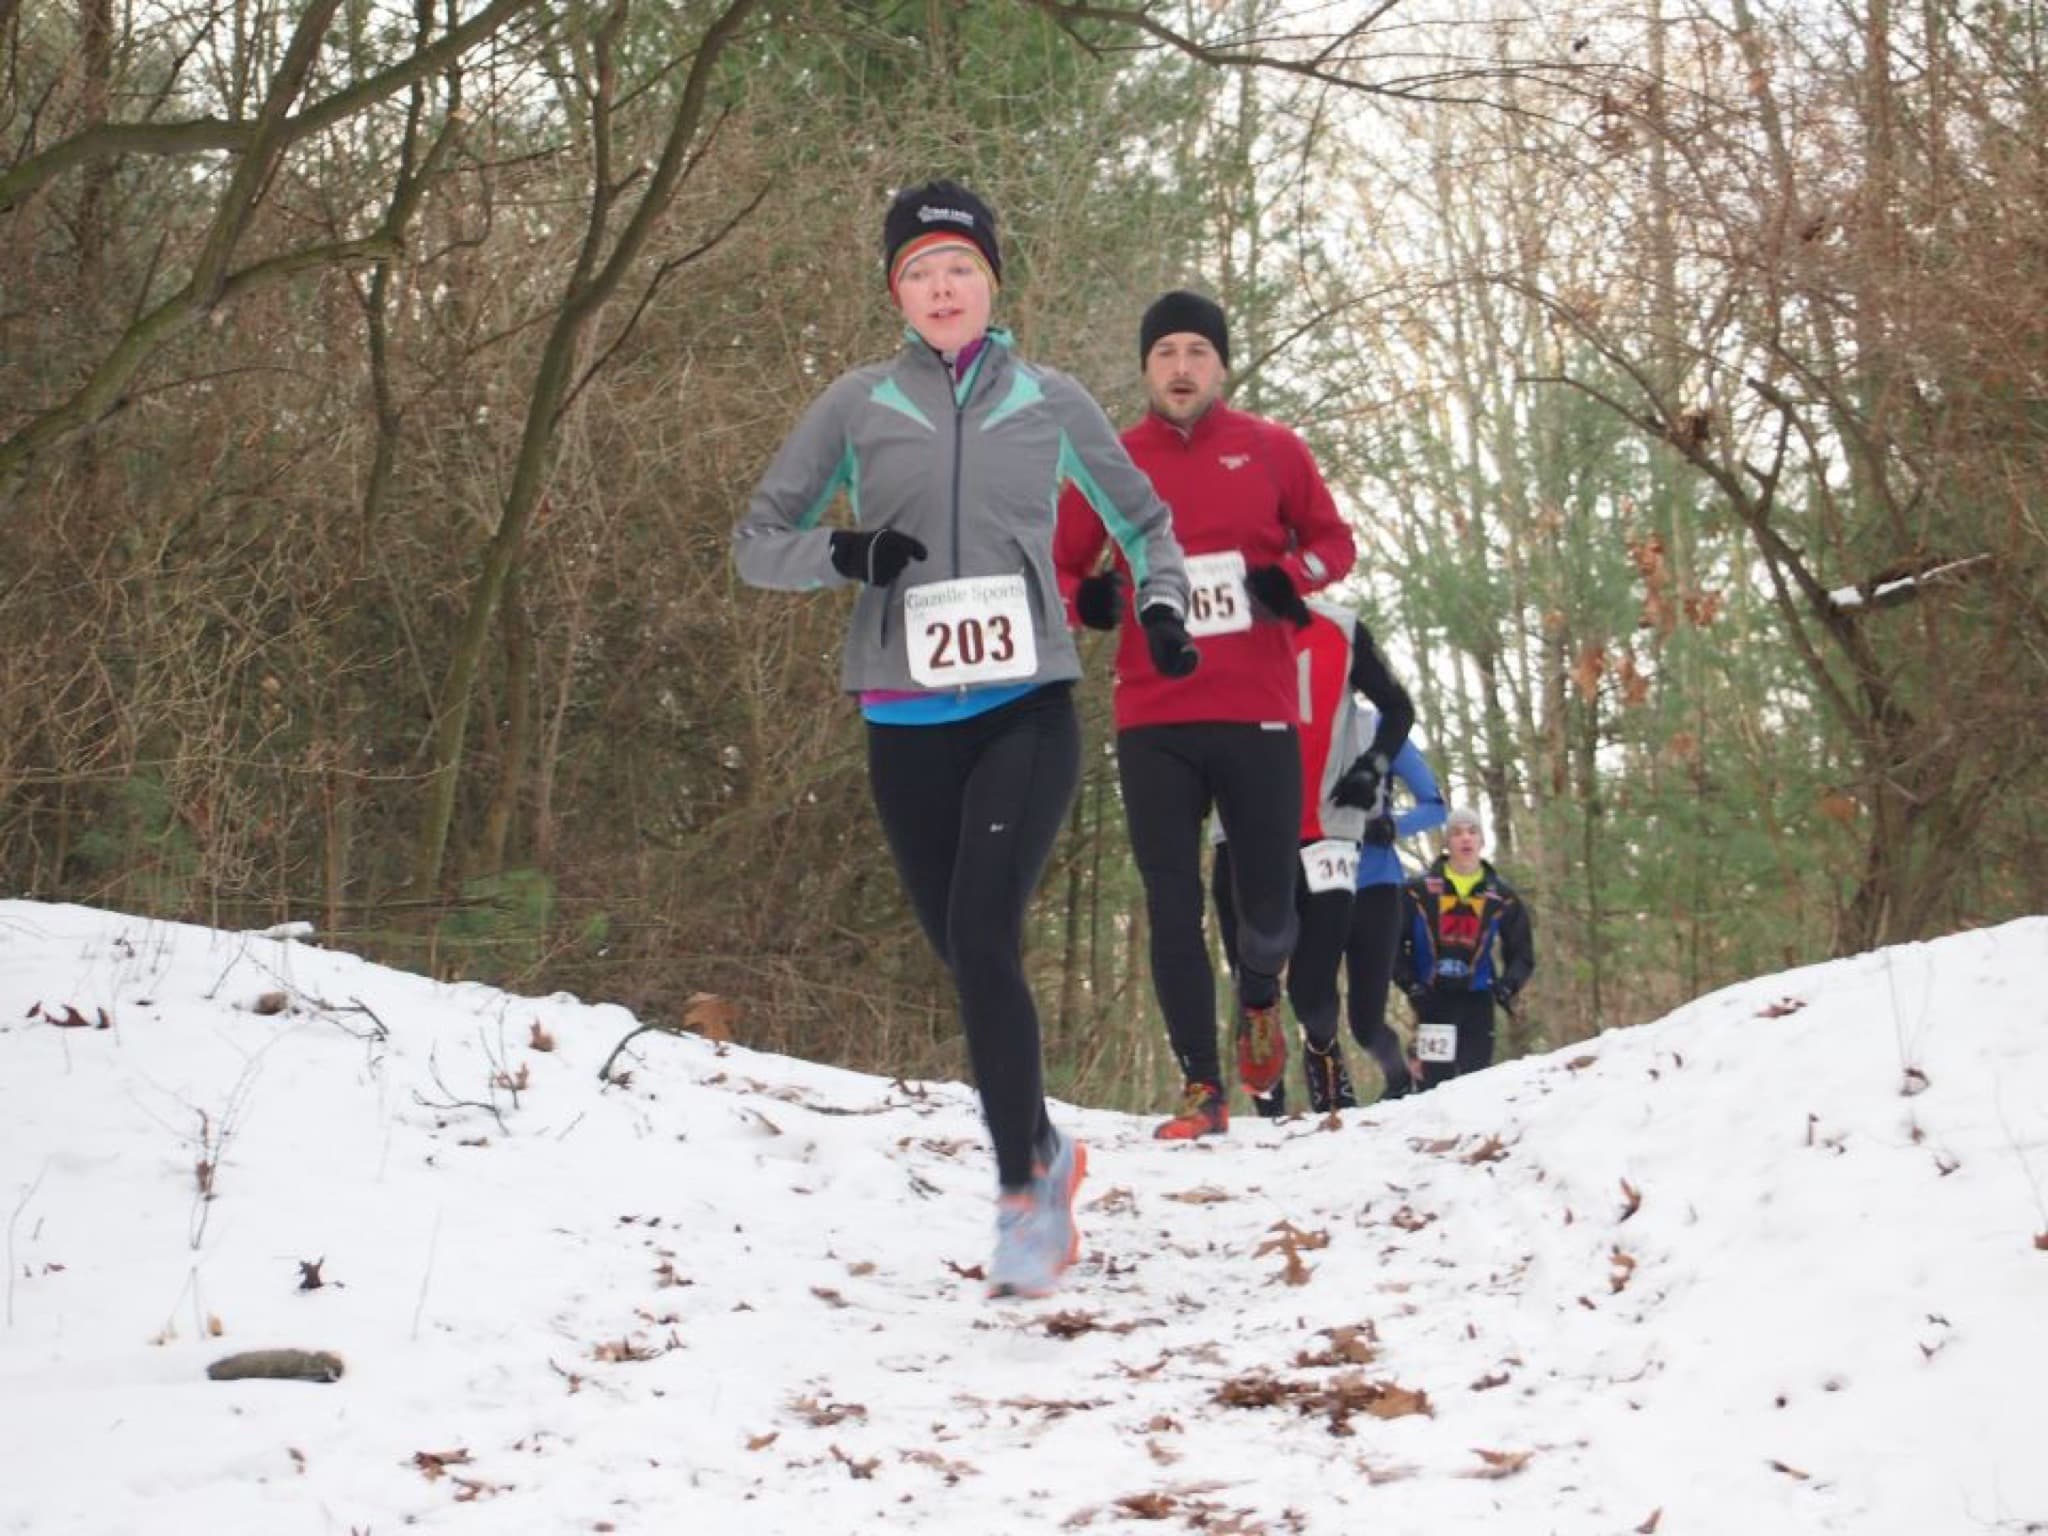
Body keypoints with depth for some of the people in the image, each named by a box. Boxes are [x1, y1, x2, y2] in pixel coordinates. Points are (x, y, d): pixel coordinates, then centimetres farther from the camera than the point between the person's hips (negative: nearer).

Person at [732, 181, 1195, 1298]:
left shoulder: (1048, 401, 8)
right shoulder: (858, 405, 7)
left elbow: (1140, 518, 22)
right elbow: (758, 542, 9)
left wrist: (1160, 605, 3)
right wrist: (842, 554, -11)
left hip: (1025, 709, -2)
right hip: (908, 723, 2)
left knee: (982, 939, -19)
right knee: (966, 956, 7)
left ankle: (1025, 1188, -10)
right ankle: (1042, 1153, 28)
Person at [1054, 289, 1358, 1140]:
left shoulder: (1273, 451, 4)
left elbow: (1332, 539, 13)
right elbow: (1059, 566, 13)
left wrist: (1292, 575, -9)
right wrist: (1084, 598, -10)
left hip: (1257, 715, 0)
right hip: (1153, 720, 1)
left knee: (1268, 910, 3)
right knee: (1172, 910, -1)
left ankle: (1259, 998, 38)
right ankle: (1202, 1088, 8)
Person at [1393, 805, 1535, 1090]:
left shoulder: (1501, 896, 7)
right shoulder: (1420, 890, 0)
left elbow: (1522, 954, 14)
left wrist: (1509, 986, -3)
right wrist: (1408, 981, -5)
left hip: (1477, 999, 2)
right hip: (1433, 998, -2)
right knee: (1437, 1081, -7)